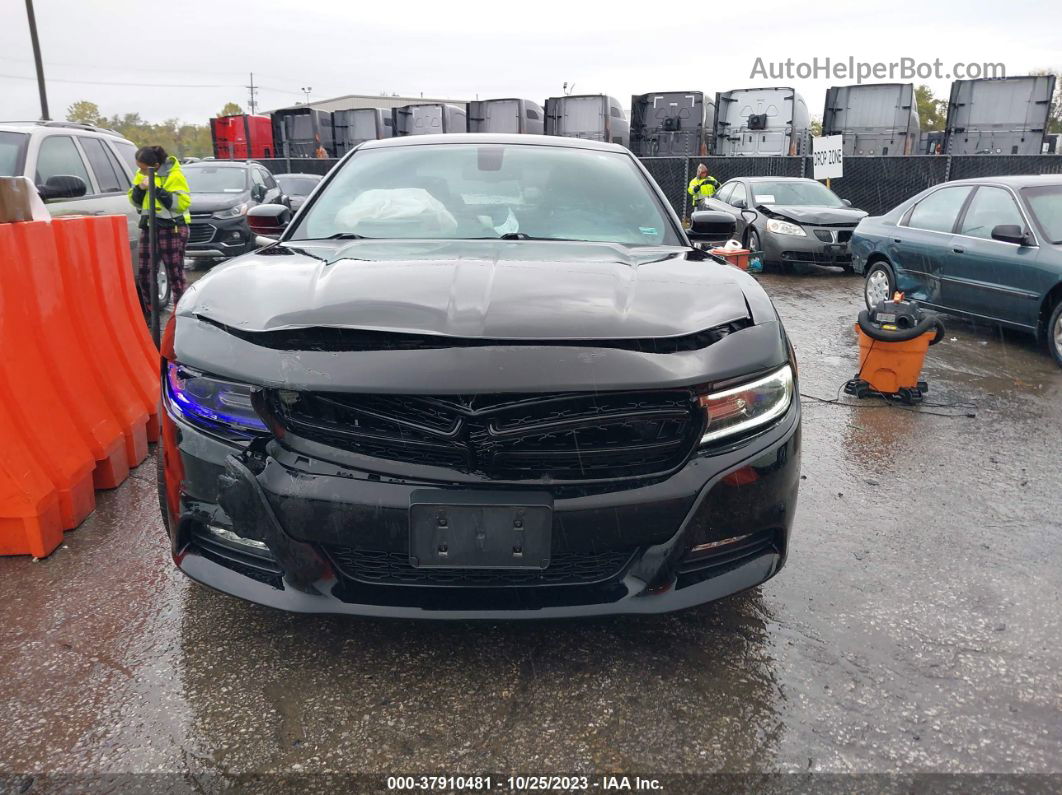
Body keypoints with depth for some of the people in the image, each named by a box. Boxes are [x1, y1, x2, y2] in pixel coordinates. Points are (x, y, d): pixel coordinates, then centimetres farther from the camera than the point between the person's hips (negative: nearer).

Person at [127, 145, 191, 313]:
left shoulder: (174, 175, -10)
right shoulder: (141, 175, 12)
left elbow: (183, 202, -18)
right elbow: (135, 202, 15)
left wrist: (157, 189, -22)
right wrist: (139, 188, -5)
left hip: (172, 228, -7)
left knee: (175, 273, -3)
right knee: (144, 274, 8)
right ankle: (150, 313, 19)